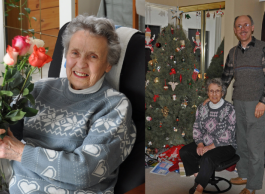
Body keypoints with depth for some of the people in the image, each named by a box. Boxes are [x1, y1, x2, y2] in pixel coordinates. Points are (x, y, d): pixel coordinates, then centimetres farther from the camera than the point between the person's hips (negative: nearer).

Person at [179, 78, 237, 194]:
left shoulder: (229, 109, -11)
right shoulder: (202, 108, 4)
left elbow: (227, 136, -15)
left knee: (207, 158, -33)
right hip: (205, 143, 5)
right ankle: (198, 177, -2)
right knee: (184, 152, -16)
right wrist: (200, 144, -13)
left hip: (225, 146, -5)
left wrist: (209, 147, -21)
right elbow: (197, 128, 5)